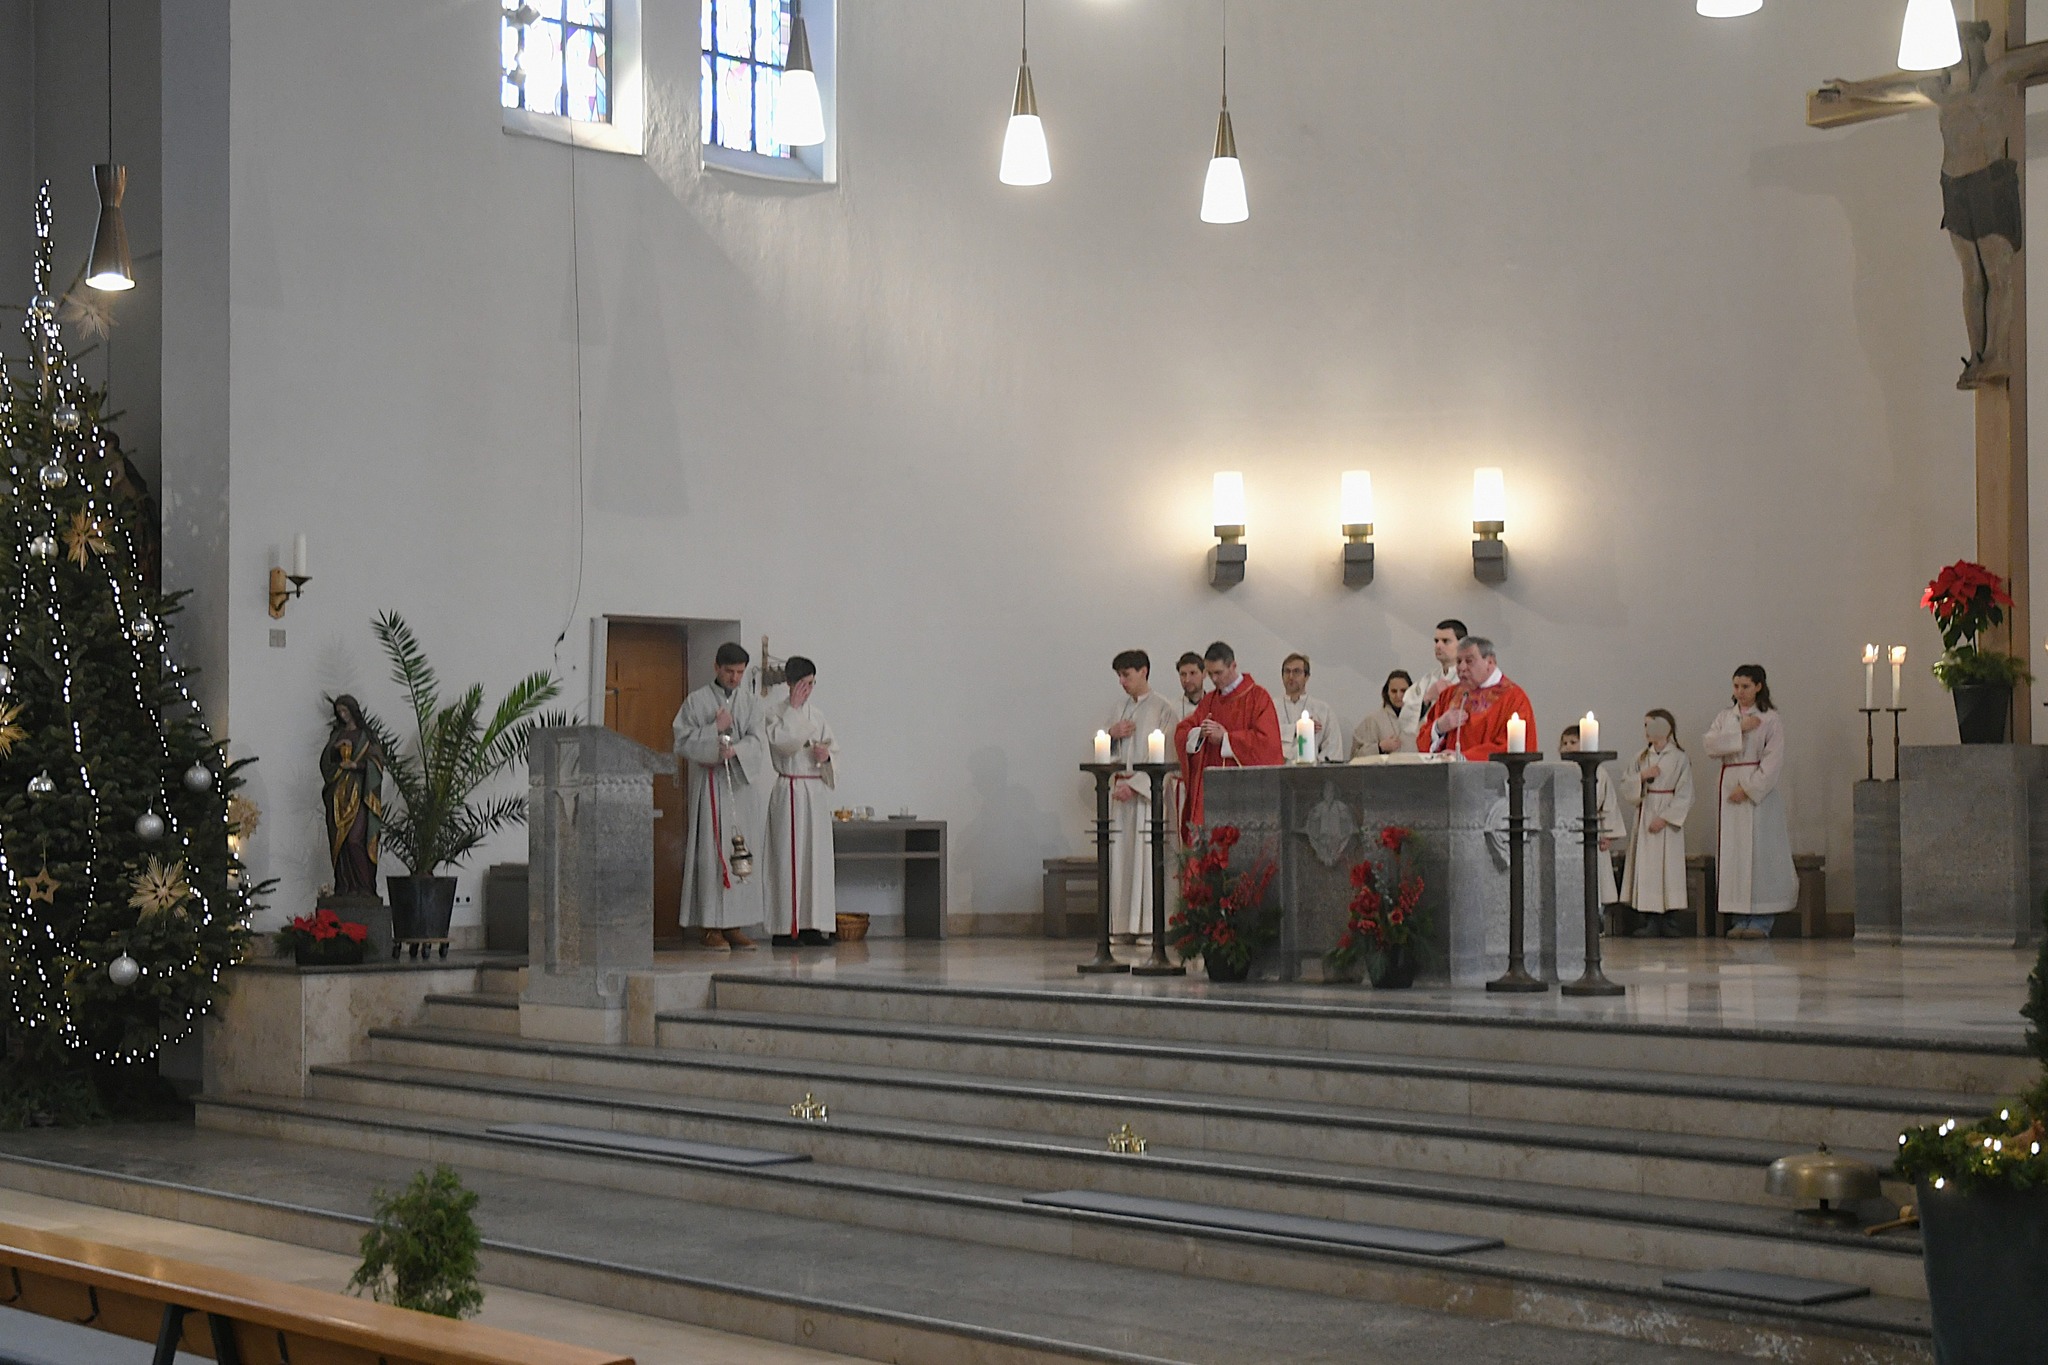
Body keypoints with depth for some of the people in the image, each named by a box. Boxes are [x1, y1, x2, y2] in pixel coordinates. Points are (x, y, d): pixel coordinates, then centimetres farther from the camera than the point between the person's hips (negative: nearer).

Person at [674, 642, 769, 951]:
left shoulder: (751, 702, 12)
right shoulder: (697, 701, 4)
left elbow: (757, 740, 0)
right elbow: (683, 741, -3)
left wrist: (735, 749, -19)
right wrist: (715, 729, -13)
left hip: (743, 784, 3)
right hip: (710, 784, -3)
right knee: (712, 852, -7)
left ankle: (734, 925, 6)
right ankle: (711, 926, -6)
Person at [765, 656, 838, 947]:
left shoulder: (817, 715, 14)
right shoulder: (777, 713, -2)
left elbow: (835, 750, 17)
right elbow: (782, 741, -19)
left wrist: (826, 755, -6)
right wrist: (793, 708, -12)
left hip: (816, 791, 6)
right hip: (789, 790, -5)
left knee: (816, 858, 3)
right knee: (788, 858, -6)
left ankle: (811, 925, 7)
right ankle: (785, 928, -4)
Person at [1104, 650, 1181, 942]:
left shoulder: (1163, 709, -4)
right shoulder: (1121, 707, 18)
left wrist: (1134, 785, -17)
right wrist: (1111, 733, -1)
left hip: (1148, 791, -6)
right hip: (1121, 790, 7)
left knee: (1146, 856, -9)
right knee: (1120, 857, 2)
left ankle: (1150, 925, -7)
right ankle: (1125, 926, 4)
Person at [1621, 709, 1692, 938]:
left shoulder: (1679, 758, -2)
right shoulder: (1642, 758, 12)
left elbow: (1684, 795, -6)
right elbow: (1626, 785, 9)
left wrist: (1665, 817, -14)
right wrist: (1642, 776, -9)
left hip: (1668, 819, -4)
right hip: (1645, 814, 4)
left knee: (1669, 866, -4)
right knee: (1645, 865, -1)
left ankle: (1670, 921, 0)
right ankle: (1648, 920, 1)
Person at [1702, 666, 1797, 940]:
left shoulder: (1771, 720, -1)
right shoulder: (1725, 718, 13)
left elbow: (1773, 760, -9)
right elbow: (1710, 745, -1)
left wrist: (1749, 788, -15)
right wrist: (1739, 730, -10)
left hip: (1760, 790, -5)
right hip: (1730, 788, 5)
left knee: (1760, 849, -6)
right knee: (1734, 850, 2)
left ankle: (1761, 919, -3)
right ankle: (1740, 917, 5)